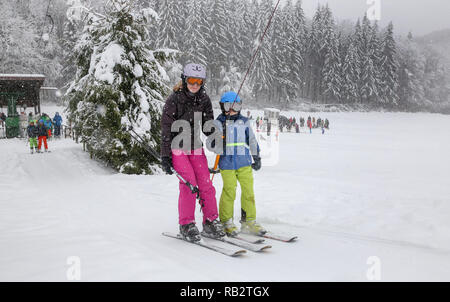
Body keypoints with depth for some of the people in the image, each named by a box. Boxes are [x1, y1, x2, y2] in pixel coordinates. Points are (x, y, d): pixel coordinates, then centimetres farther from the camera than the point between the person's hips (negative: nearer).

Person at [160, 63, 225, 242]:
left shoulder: (204, 100, 3)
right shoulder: (174, 99, -10)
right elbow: (166, 130, -10)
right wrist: (165, 156, -14)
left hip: (195, 147, 4)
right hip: (177, 147, -4)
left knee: (205, 184, -5)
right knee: (188, 183, -15)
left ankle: (210, 222, 6)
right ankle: (186, 225, -4)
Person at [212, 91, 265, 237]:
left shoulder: (244, 122, 13)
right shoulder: (219, 123, 4)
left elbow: (252, 140, 19)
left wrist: (257, 158, 19)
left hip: (244, 162, 3)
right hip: (227, 163, -3)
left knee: (249, 191, 1)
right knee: (229, 192, -1)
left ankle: (249, 221, 12)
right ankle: (226, 222, 13)